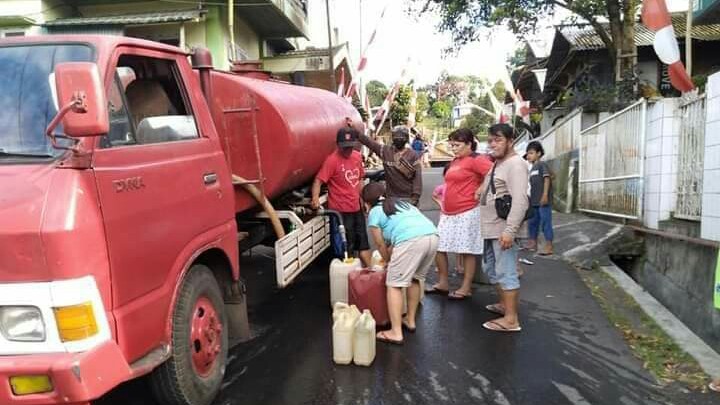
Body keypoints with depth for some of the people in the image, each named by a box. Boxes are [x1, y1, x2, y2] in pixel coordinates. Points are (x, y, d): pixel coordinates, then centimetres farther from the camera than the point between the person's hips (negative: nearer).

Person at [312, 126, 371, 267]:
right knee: (346, 246, 4)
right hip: (340, 211, -7)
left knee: (363, 242, 17)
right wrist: (315, 198, -39)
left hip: (356, 208, 7)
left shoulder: (358, 156, 4)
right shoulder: (332, 160, -17)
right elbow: (318, 180, -24)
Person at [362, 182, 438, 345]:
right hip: (432, 236, 7)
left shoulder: (373, 213, 16)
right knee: (414, 279, 25)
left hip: (411, 241, -7)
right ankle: (410, 320, 35)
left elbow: (381, 245, 20)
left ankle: (396, 333, 1)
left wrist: (389, 261, 36)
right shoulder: (400, 203, 35)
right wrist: (391, 255, 52)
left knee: (394, 285, 3)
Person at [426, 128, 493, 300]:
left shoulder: (476, 160, -11)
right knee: (438, 246, 9)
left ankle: (466, 288, 10)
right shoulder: (455, 161, 15)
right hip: (448, 213, 9)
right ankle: (442, 283, 22)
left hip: (467, 213, -9)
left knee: (467, 251, 0)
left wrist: (481, 189, -17)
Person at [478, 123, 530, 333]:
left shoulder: (515, 164, -15)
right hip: (491, 228, 10)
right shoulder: (497, 164, 17)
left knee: (506, 272, -6)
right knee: (491, 269, 21)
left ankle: (511, 320, 0)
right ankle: (504, 304, 36)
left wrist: (510, 230, -28)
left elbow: (520, 200, -24)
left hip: (503, 229, -10)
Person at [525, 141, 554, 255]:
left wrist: (545, 195, -22)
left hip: (543, 201, -9)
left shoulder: (542, 165, -6)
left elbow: (547, 179, -14)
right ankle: (533, 243, 27)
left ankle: (549, 246, -2)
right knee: (532, 222, 15)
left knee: (545, 222, -6)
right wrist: (530, 199, 21)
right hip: (534, 201, 9)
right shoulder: (532, 168, 18)